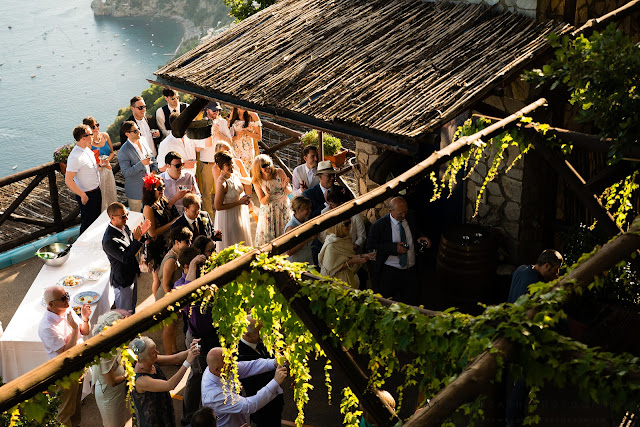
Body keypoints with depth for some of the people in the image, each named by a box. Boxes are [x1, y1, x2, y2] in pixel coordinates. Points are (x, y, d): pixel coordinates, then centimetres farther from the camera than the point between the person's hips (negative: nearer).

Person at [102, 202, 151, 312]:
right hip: (122, 280, -9)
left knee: (132, 306, 29)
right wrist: (137, 239, -37)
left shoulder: (123, 226, -6)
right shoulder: (109, 240, -34)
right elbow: (126, 258, -34)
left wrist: (141, 233, -8)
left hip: (132, 274, 9)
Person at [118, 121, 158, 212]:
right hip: (135, 191, -6)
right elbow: (125, 173, -24)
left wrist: (154, 169, 3)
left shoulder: (142, 140, 3)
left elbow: (151, 156, 19)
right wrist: (141, 164, -31)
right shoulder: (123, 152, -20)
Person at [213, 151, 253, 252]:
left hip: (241, 213, 8)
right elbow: (218, 206, -26)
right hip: (229, 216, -8)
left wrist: (245, 197, -6)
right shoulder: (221, 183, -28)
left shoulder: (235, 174, -4)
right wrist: (239, 202, -24)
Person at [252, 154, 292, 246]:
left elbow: (289, 192, -7)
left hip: (283, 208, 0)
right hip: (268, 210, 0)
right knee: (266, 236, 1)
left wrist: (285, 187, -30)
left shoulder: (279, 172, -14)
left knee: (283, 234, 6)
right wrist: (268, 195, -30)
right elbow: (263, 201, -9)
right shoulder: (257, 181, -12)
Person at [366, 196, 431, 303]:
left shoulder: (410, 221, 7)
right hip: (389, 273, -4)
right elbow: (370, 246, -13)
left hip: (411, 271, 4)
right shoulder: (378, 225, -9)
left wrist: (421, 238, -1)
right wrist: (394, 248, -20)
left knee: (413, 305, 5)